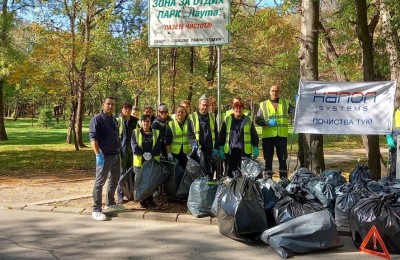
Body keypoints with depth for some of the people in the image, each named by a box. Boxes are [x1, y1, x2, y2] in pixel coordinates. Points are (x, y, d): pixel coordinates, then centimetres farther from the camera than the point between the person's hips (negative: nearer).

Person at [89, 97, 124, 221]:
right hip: (104, 156, -8)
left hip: (116, 155, 8)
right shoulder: (97, 119, -9)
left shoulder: (114, 120, 15)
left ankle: (110, 203, 32)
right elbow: (93, 137, -16)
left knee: (114, 180, 17)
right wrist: (98, 154, -24)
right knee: (100, 181, -6)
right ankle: (96, 210, -2)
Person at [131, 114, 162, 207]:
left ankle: (150, 200, 13)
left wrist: (151, 154, -18)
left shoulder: (156, 133, 12)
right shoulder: (136, 133, 9)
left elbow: (158, 146, -1)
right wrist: (143, 153, -20)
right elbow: (134, 146, -5)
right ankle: (143, 200, 9)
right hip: (140, 161, -1)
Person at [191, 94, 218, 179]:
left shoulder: (212, 117, 12)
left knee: (210, 172, 8)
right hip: (198, 150, -3)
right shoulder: (193, 117, 0)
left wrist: (215, 148, 5)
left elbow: (216, 134, 13)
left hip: (210, 150, 4)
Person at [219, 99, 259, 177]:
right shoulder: (227, 120, 8)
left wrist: (255, 149, 3)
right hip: (230, 151, 1)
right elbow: (222, 135, 8)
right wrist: (221, 148, 1)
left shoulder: (248, 120, 9)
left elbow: (254, 135, 9)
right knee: (230, 173, 4)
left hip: (244, 151, 0)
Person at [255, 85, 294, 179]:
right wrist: (268, 122, -12)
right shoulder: (263, 105, 8)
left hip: (282, 136, 0)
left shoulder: (286, 103, 11)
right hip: (268, 136, 0)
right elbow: (257, 120, 3)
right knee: (268, 159, 7)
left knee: (283, 159, 5)